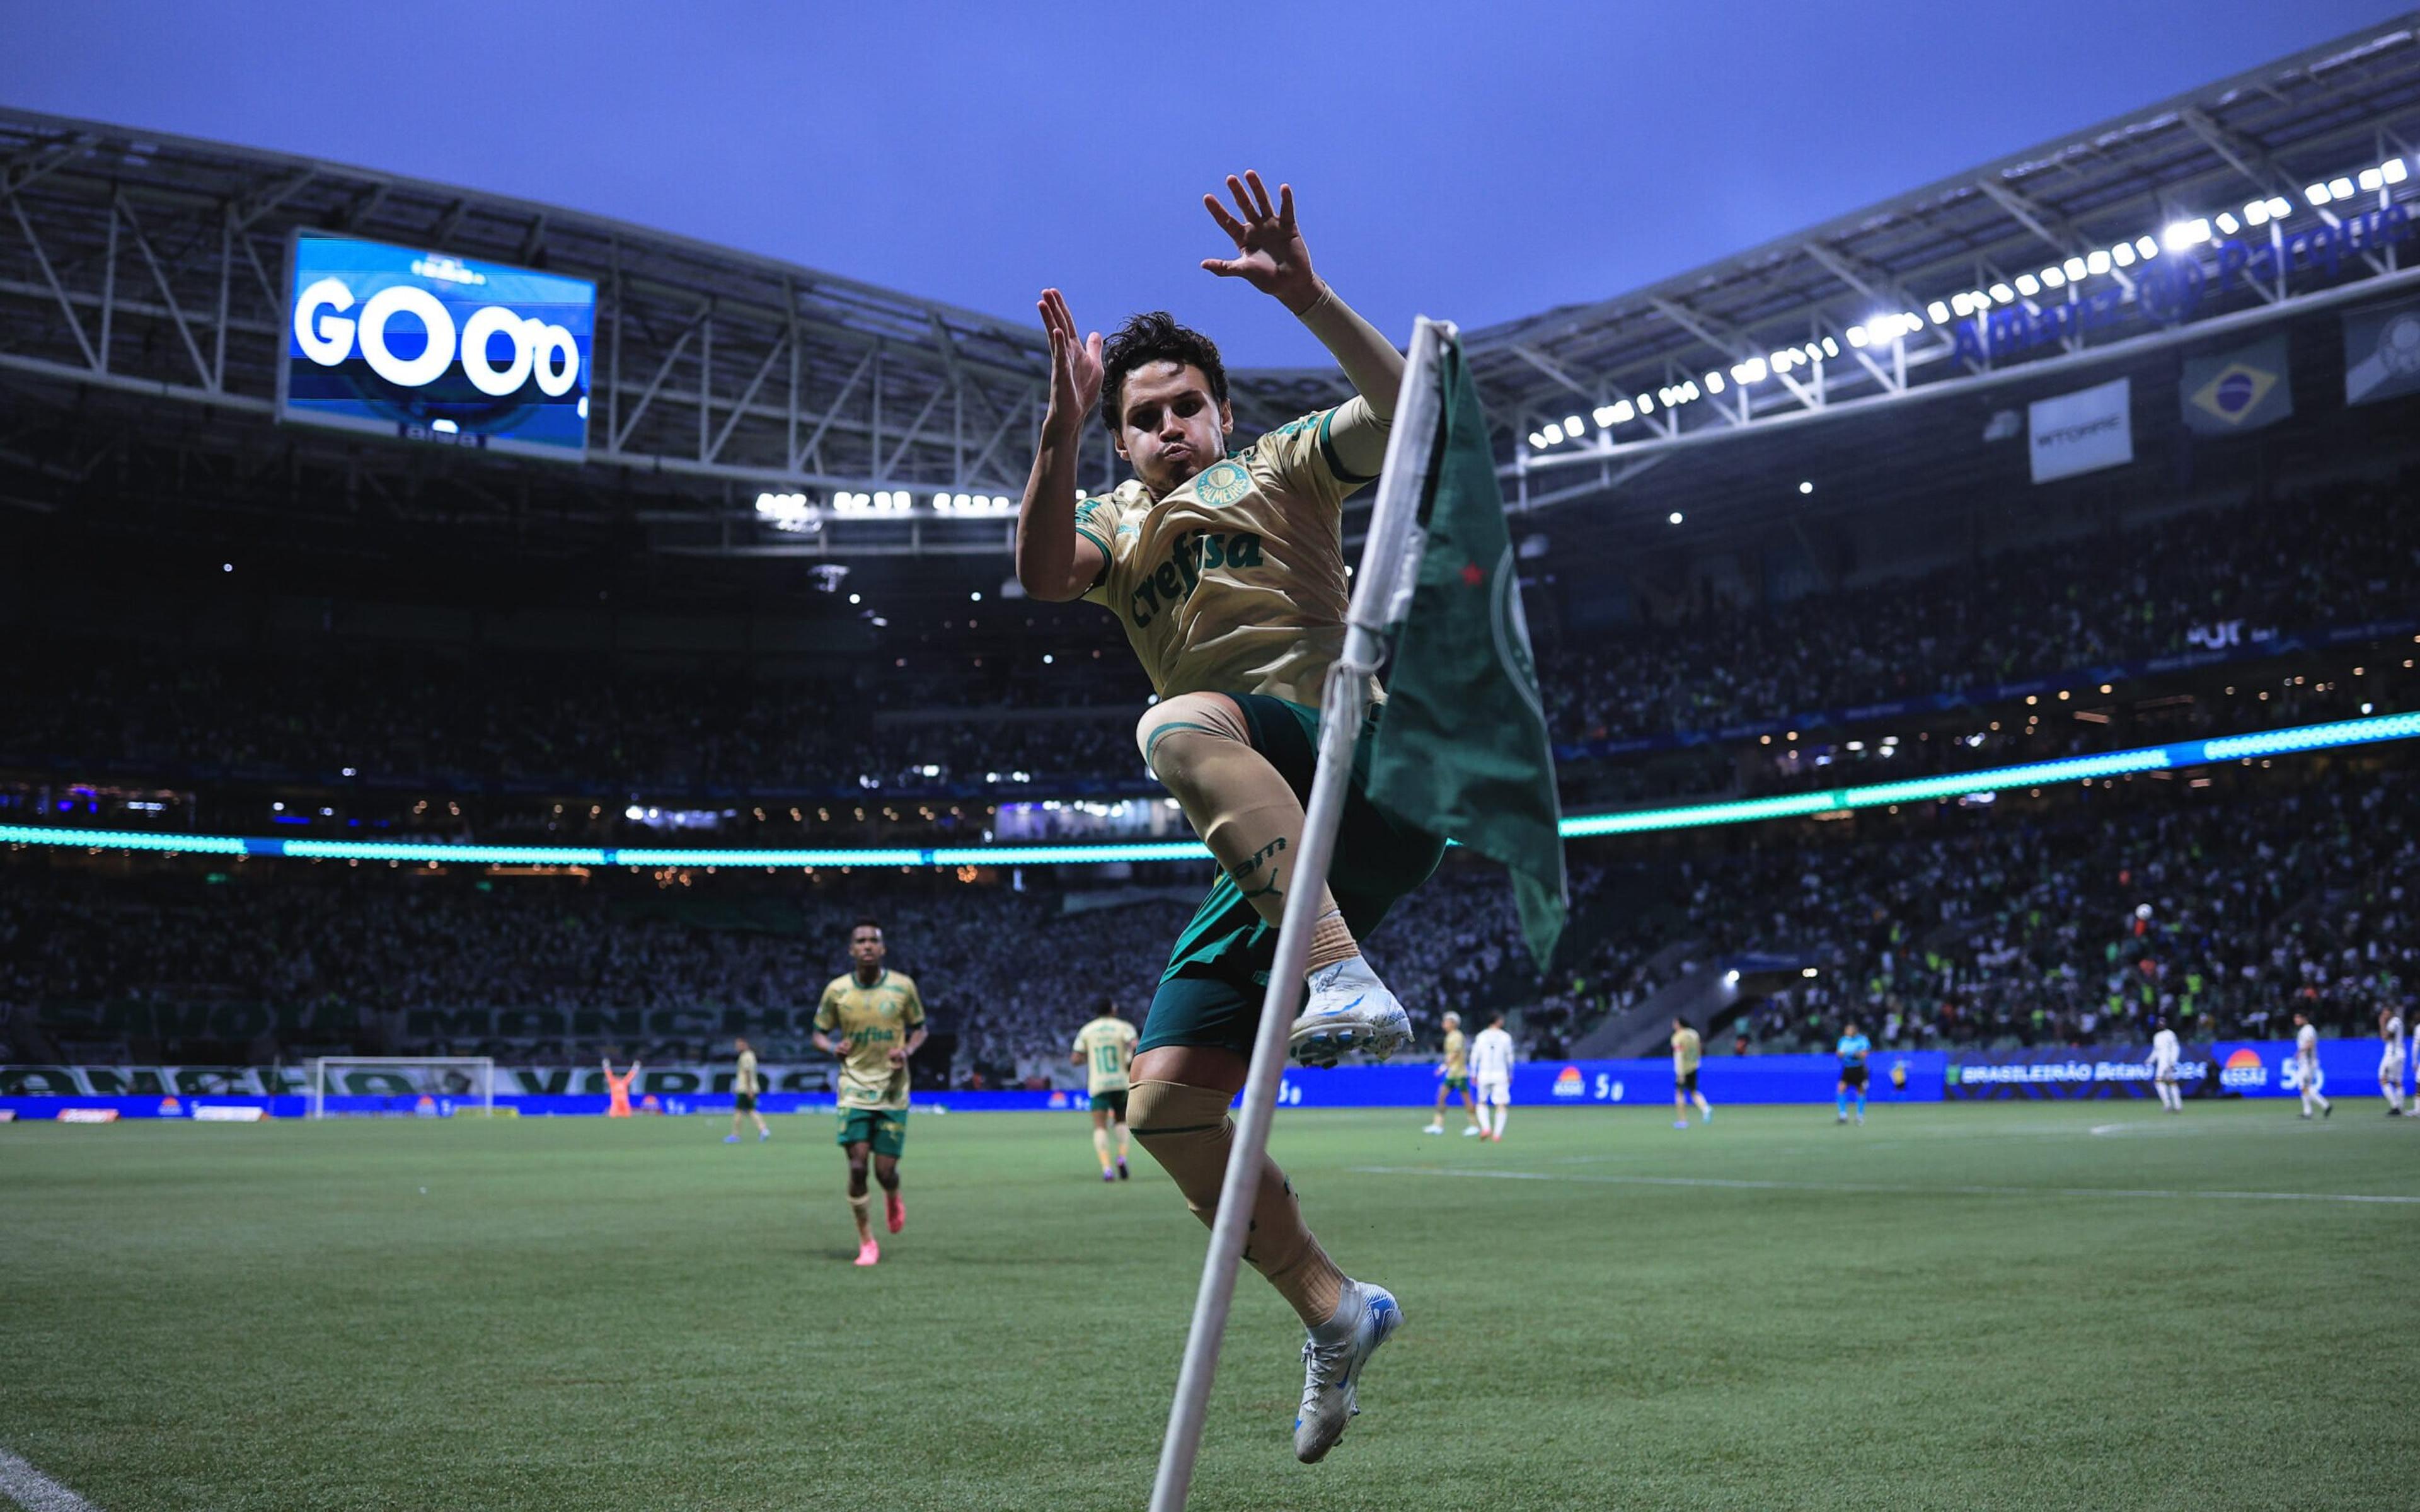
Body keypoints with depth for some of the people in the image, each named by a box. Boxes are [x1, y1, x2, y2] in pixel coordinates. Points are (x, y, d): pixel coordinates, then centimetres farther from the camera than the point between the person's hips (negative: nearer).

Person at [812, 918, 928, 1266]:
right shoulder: (837, 990, -4)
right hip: (854, 1090, 0)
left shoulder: (902, 986, -4)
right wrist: (833, 1048, -15)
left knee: (885, 1170, -2)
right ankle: (867, 1243, 8)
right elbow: (819, 1033, 8)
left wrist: (907, 1050, -12)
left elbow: (919, 1028, 9)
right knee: (857, 1166, -9)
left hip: (893, 1090, 0)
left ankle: (893, 1199, 37)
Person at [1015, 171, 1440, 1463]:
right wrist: (1060, 424, -19)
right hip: (1264, 855, 5)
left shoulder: (1281, 466, 12)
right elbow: (1043, 572, -5)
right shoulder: (1116, 526, 21)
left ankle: (1345, 975, -42)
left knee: (1182, 722, -34)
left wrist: (1303, 295, -20)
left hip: (1368, 775, -5)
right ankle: (1332, 1310, 10)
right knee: (1163, 1101, -4)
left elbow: (1405, 412, -8)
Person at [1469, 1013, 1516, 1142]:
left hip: (1484, 1073, 2)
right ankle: (1497, 1134, -3)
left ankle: (1486, 1127, -2)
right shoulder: (1505, 1037, 0)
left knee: (1482, 1102, 16)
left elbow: (1475, 1056, 2)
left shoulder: (1481, 1036, 4)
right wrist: (1510, 1075, 14)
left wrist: (1473, 1074, 9)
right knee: (1501, 1105, 3)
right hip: (1500, 1074, -2)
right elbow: (1509, 1057, 4)